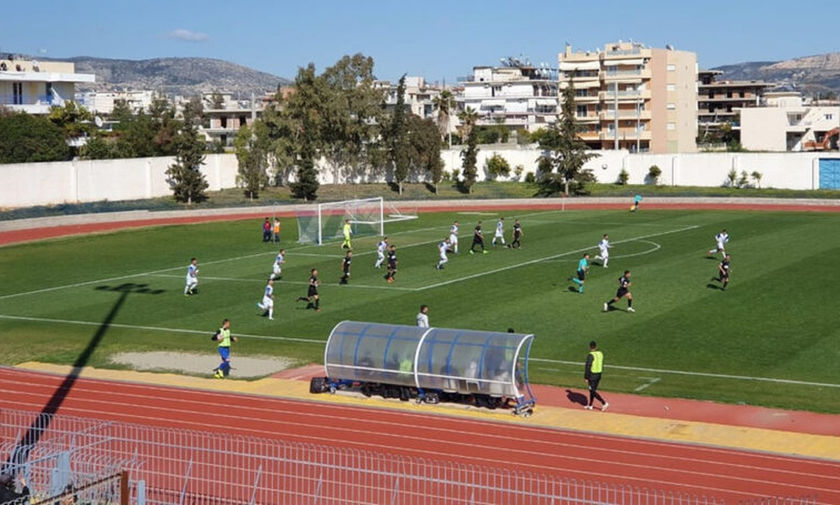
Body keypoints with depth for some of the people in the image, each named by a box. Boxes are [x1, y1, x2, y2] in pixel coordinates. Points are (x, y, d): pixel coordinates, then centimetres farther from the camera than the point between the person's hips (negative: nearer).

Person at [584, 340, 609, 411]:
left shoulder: (591, 355, -19)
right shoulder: (600, 354, 4)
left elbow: (588, 367, -18)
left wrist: (586, 377, -12)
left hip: (592, 375, -8)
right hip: (599, 375, 8)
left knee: (593, 391, -1)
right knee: (593, 390, 18)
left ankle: (604, 403, -10)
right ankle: (590, 405, 26)